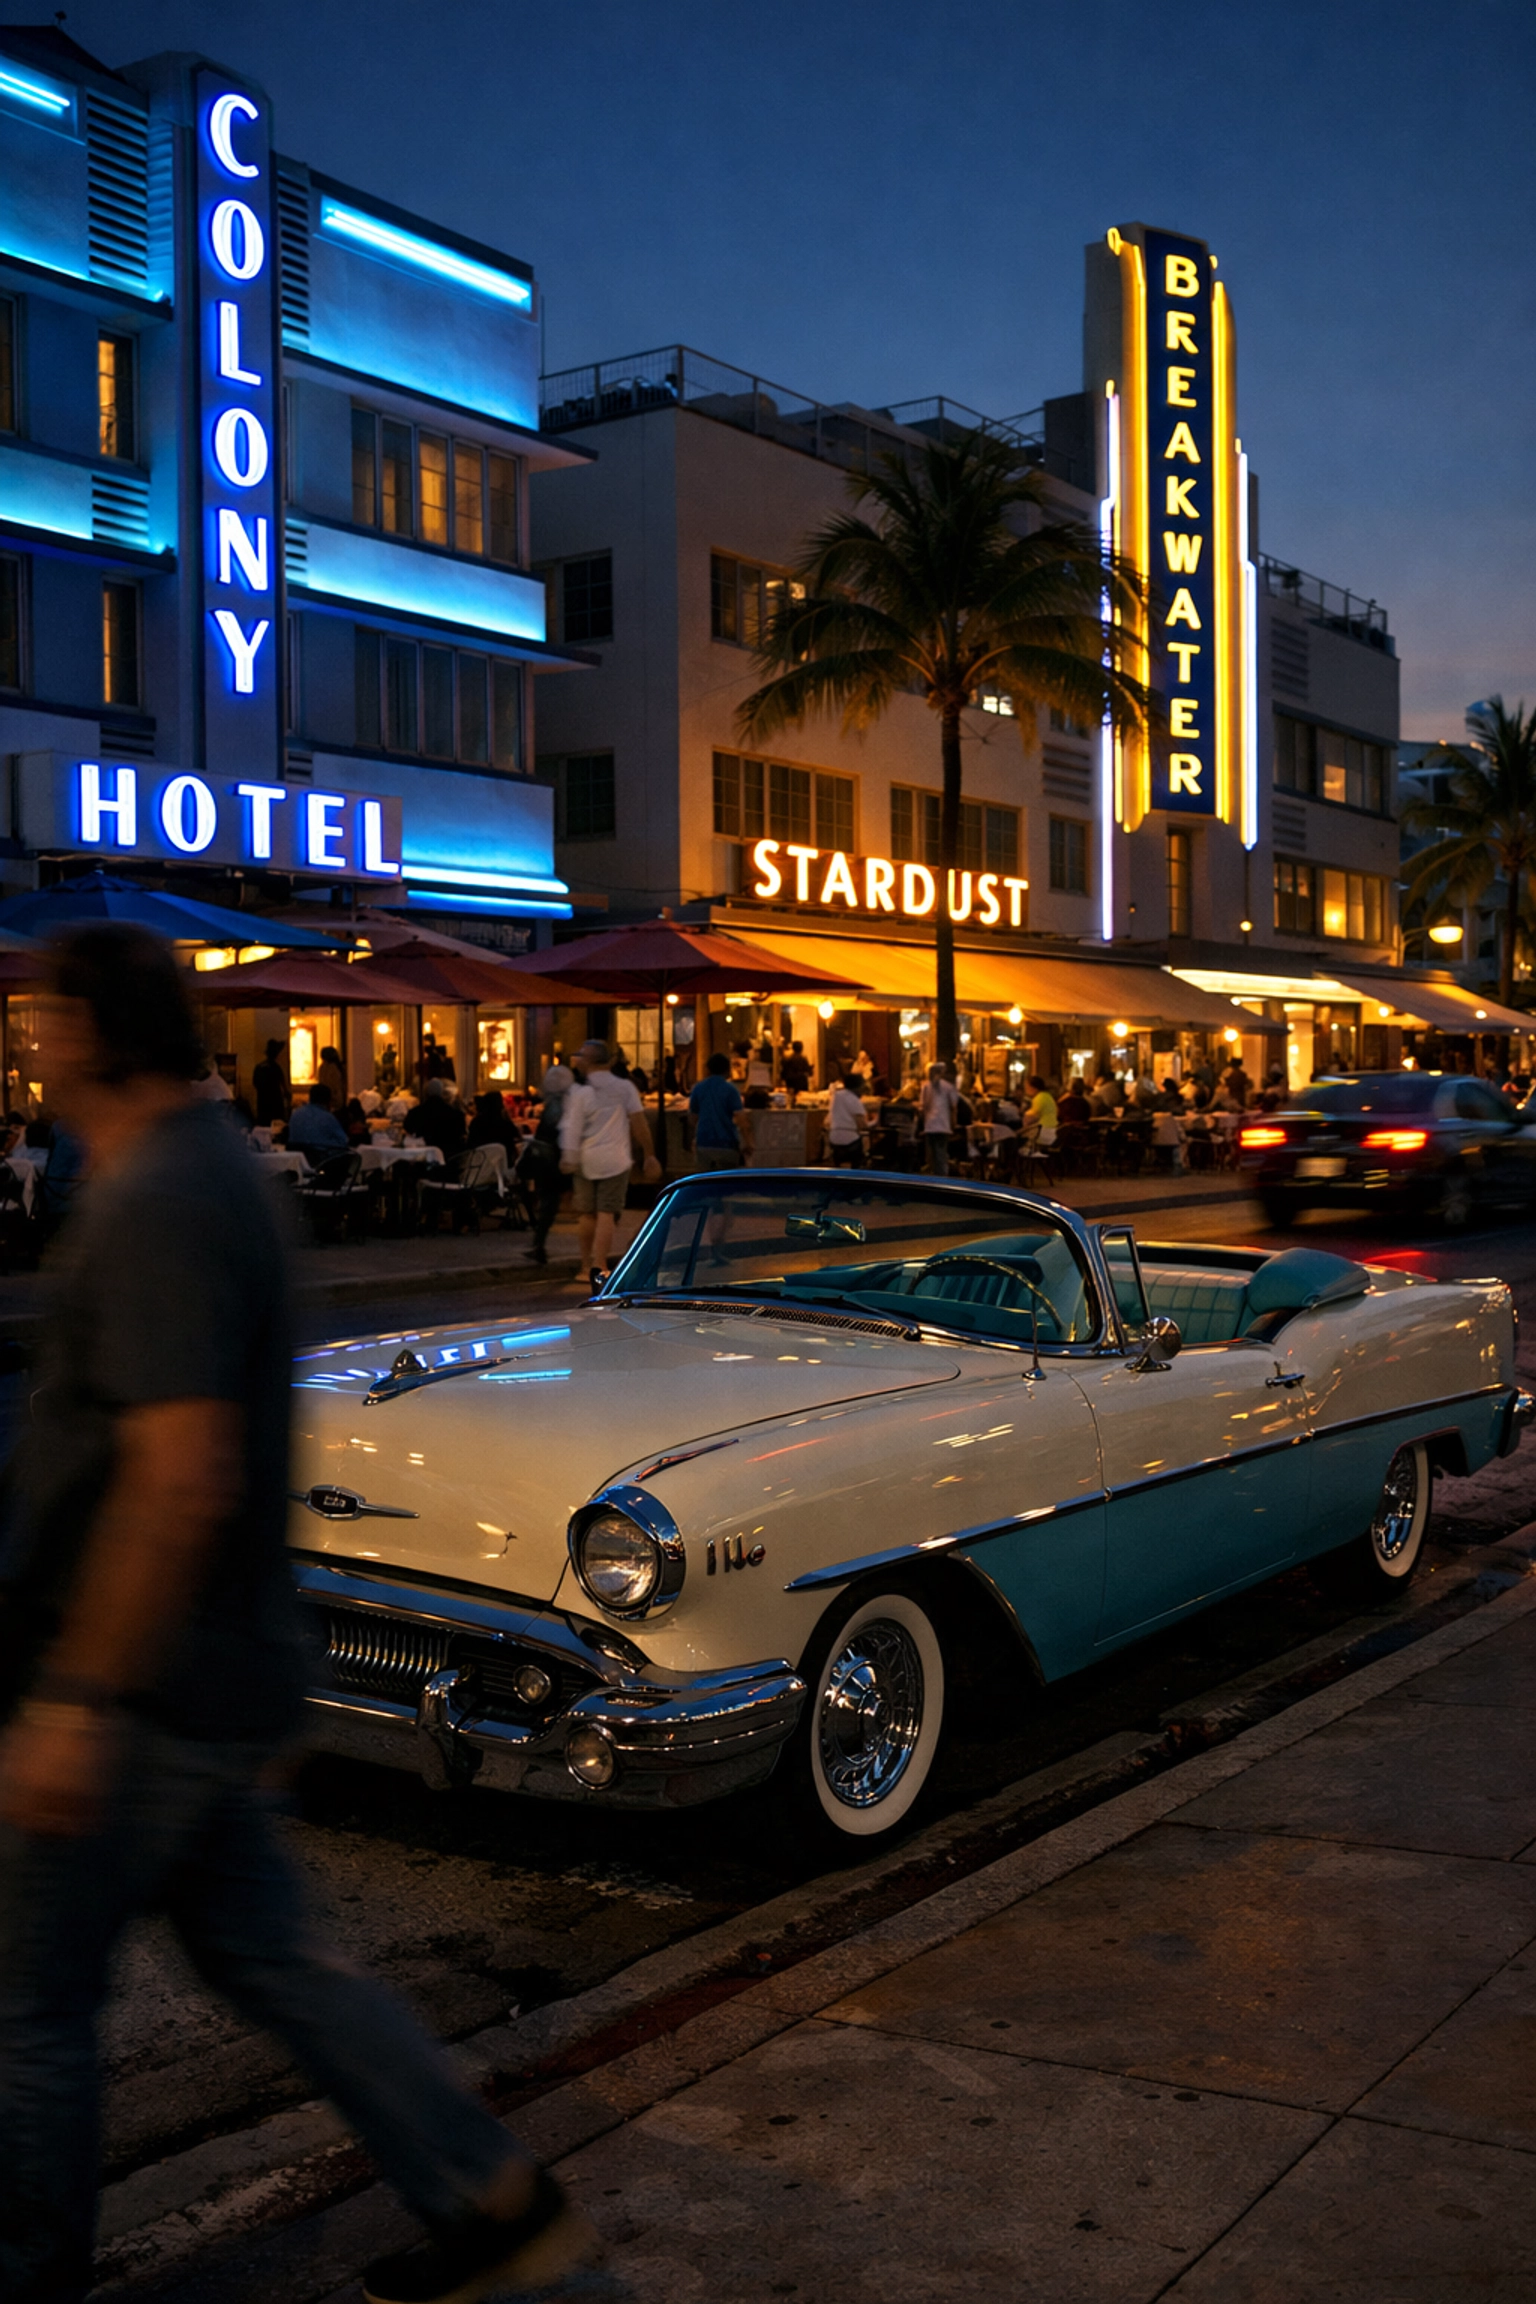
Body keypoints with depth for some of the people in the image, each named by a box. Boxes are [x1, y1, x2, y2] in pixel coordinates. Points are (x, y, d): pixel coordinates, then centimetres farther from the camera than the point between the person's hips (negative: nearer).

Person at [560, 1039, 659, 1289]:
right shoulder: (625, 1087, -1)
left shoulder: (579, 1092, -5)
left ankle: (587, 1264, 25)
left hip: (586, 1160, 1)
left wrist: (568, 1159, 1)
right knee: (607, 1214, -5)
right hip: (615, 1160, -1)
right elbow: (639, 1123, -1)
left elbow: (571, 1130, -6)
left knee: (586, 1214, 15)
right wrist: (648, 1155, 5)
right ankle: (599, 1266, -18)